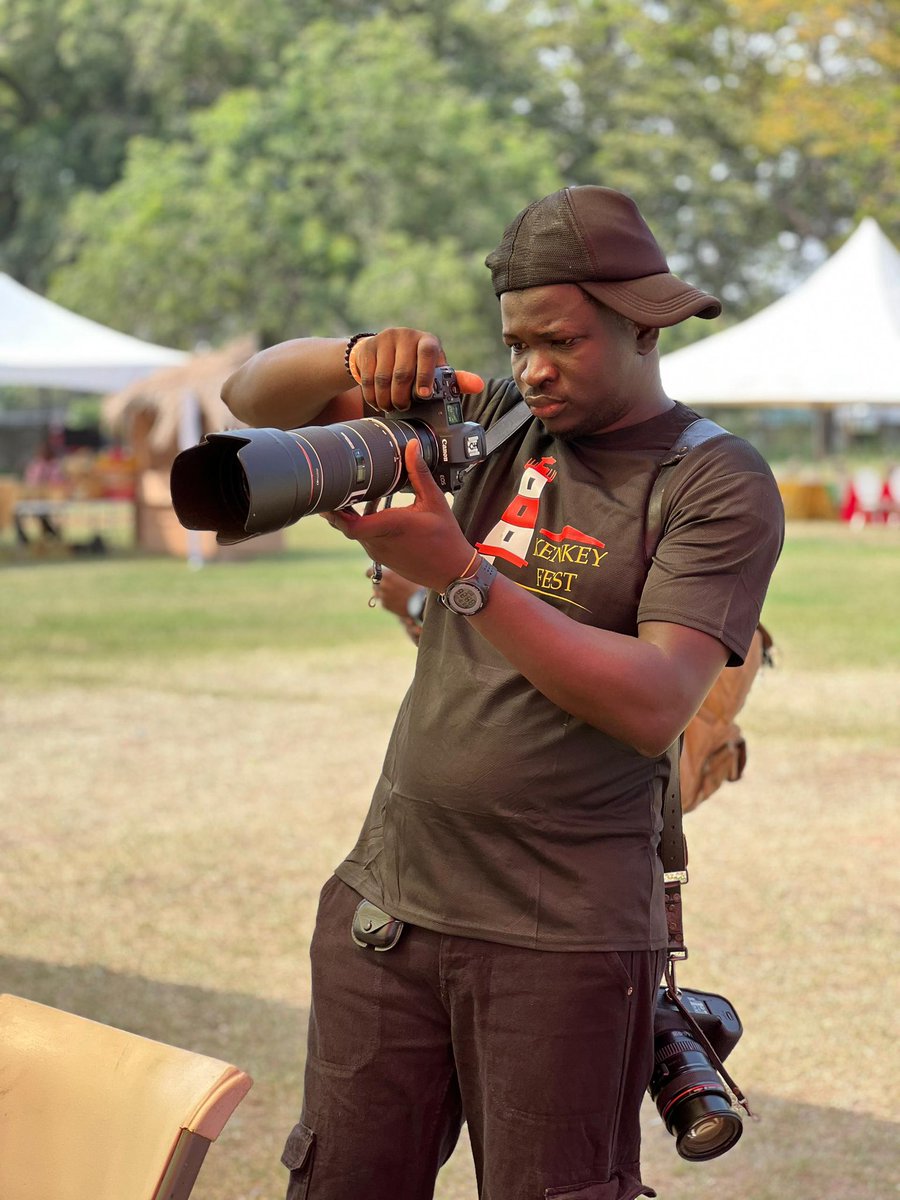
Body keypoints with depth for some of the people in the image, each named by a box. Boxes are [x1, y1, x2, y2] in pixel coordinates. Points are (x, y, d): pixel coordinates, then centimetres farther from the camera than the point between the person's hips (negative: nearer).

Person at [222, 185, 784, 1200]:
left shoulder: (718, 483, -5)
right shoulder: (491, 422, 9)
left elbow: (655, 706, -18)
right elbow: (254, 397, 11)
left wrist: (460, 575, -23)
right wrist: (359, 357, -11)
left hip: (565, 941, -5)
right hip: (384, 908, 5)